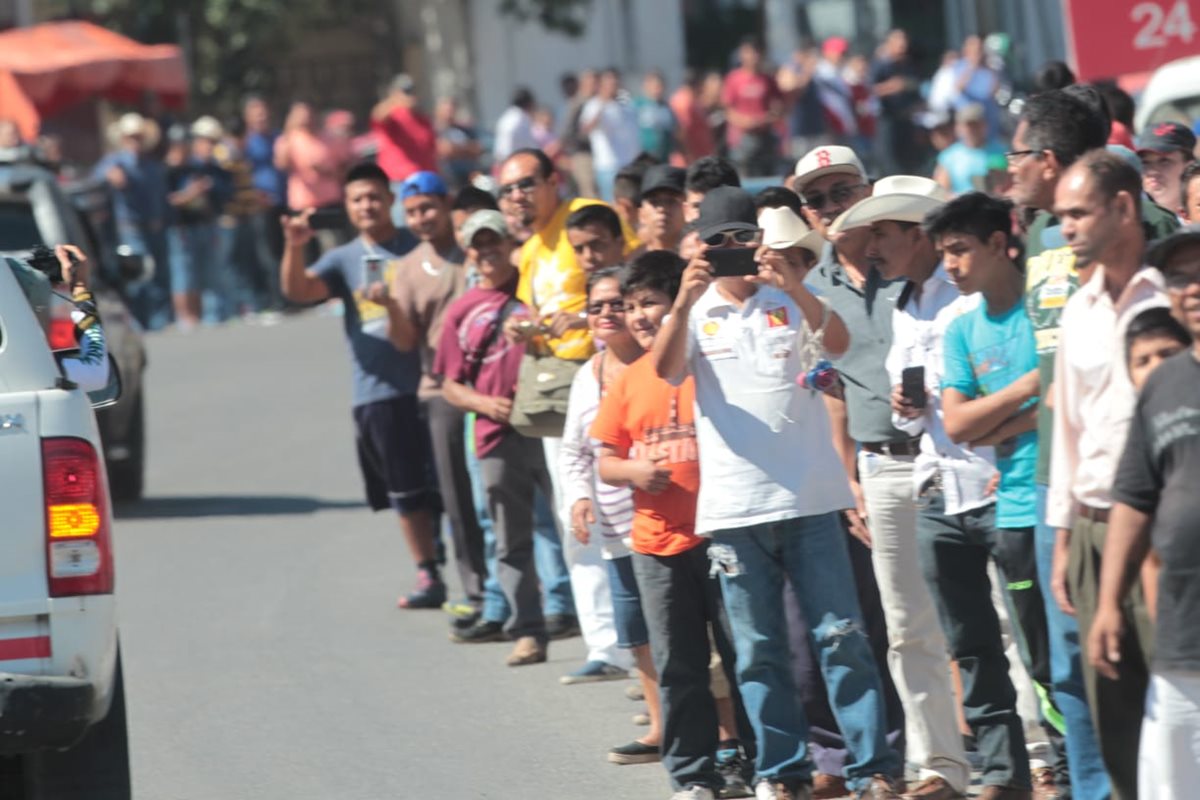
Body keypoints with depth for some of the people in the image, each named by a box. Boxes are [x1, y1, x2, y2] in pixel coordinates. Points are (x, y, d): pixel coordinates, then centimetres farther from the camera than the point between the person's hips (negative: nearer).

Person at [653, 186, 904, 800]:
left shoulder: (792, 303, 6)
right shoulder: (697, 313, 7)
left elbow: (837, 342, -13)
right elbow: (665, 368, -12)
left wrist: (795, 287, -29)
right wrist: (684, 300, -28)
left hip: (809, 498, -1)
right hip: (734, 507, 1)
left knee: (841, 635, -3)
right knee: (758, 651, 6)